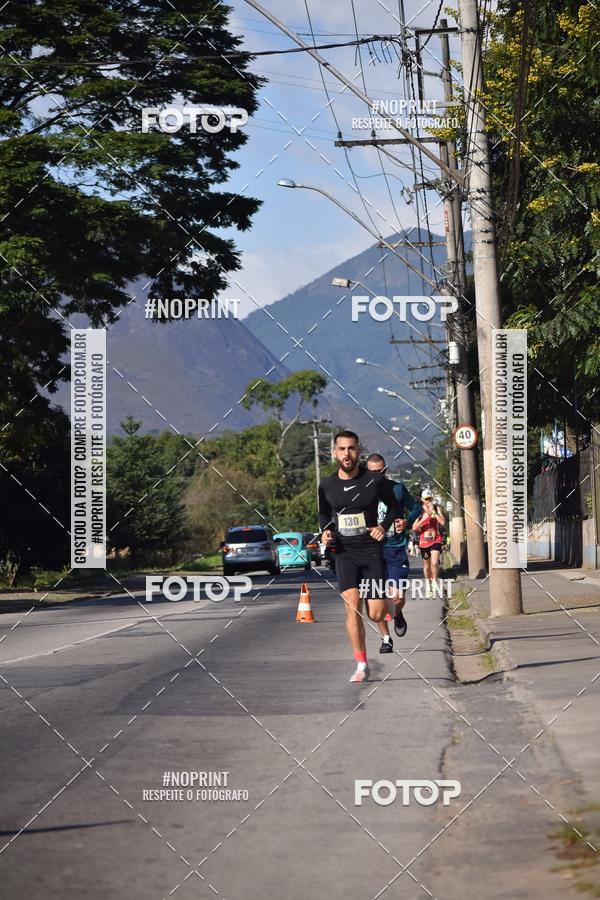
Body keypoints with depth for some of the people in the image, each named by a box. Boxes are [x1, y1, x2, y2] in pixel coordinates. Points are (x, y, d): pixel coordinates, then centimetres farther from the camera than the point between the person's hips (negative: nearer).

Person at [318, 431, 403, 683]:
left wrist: (384, 526, -8)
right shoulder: (327, 485, 0)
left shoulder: (375, 481, -6)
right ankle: (361, 665, -7)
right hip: (344, 551, 1)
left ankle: (392, 608, 37)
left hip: (371, 549, -1)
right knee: (352, 605, -17)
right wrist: (326, 530, 0)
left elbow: (395, 507, 9)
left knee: (375, 615, -3)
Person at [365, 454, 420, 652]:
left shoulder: (398, 488, 3)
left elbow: (415, 508, 16)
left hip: (396, 549, 0)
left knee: (397, 597, -10)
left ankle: (397, 615, 27)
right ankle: (385, 639, 14)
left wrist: (407, 522, -3)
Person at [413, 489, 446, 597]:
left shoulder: (436, 508, -1)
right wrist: (424, 518, -18)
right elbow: (414, 527, -6)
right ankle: (428, 584, 35)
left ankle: (434, 581, 0)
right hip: (424, 542, 2)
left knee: (435, 562, -21)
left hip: (435, 540, -2)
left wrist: (433, 512, -18)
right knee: (426, 565, 14)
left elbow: (443, 522, -13)